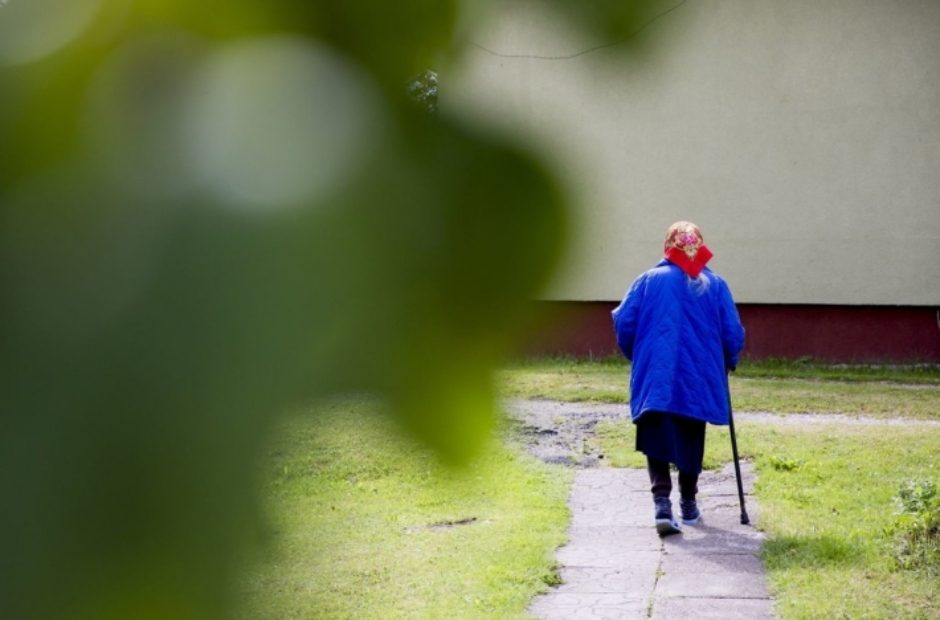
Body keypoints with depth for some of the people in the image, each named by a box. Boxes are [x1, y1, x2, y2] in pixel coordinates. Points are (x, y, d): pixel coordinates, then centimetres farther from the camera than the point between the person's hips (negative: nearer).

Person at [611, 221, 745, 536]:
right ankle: (688, 506, 27)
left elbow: (623, 322, -3)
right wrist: (727, 363, 20)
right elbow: (733, 333, 1)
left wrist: (637, 357, 15)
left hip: (655, 379, -1)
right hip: (698, 380, 1)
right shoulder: (715, 285, 2)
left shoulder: (650, 280, 0)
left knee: (657, 442, -1)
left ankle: (662, 504, -20)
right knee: (691, 443, 17)